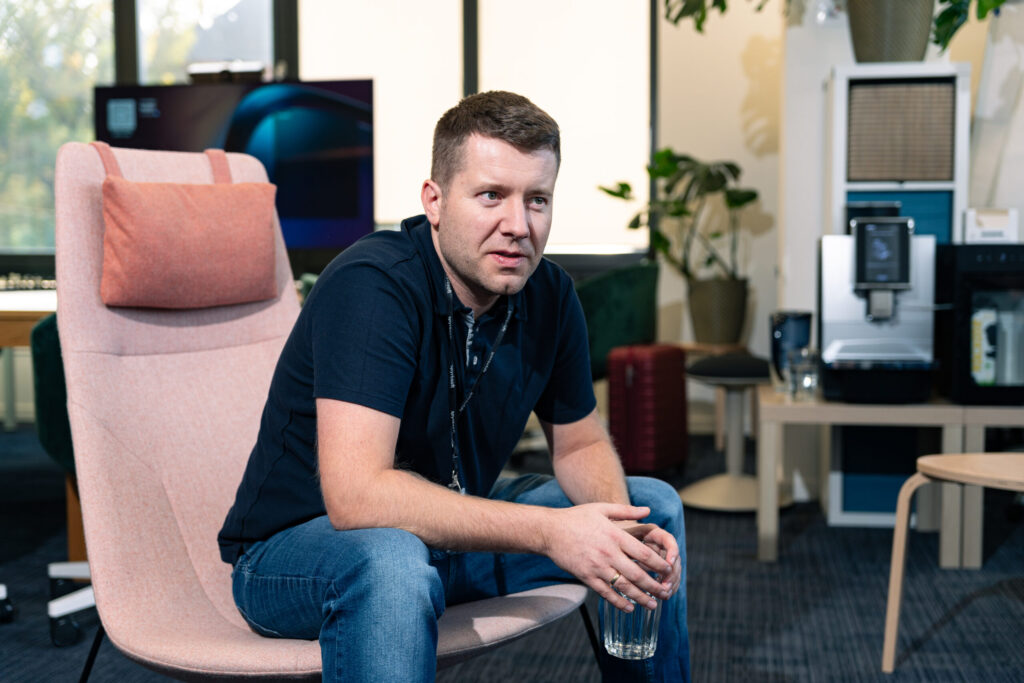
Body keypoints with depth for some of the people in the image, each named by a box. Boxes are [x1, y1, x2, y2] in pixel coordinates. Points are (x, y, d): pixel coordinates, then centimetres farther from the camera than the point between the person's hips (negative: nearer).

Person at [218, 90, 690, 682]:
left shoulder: (550, 295, -5)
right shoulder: (373, 285, -28)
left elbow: (580, 444, 8)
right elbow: (357, 495, -36)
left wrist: (622, 525, -15)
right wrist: (549, 532, -37)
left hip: (454, 523, 7)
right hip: (296, 546, -7)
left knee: (654, 506, 6)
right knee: (392, 562, -42)